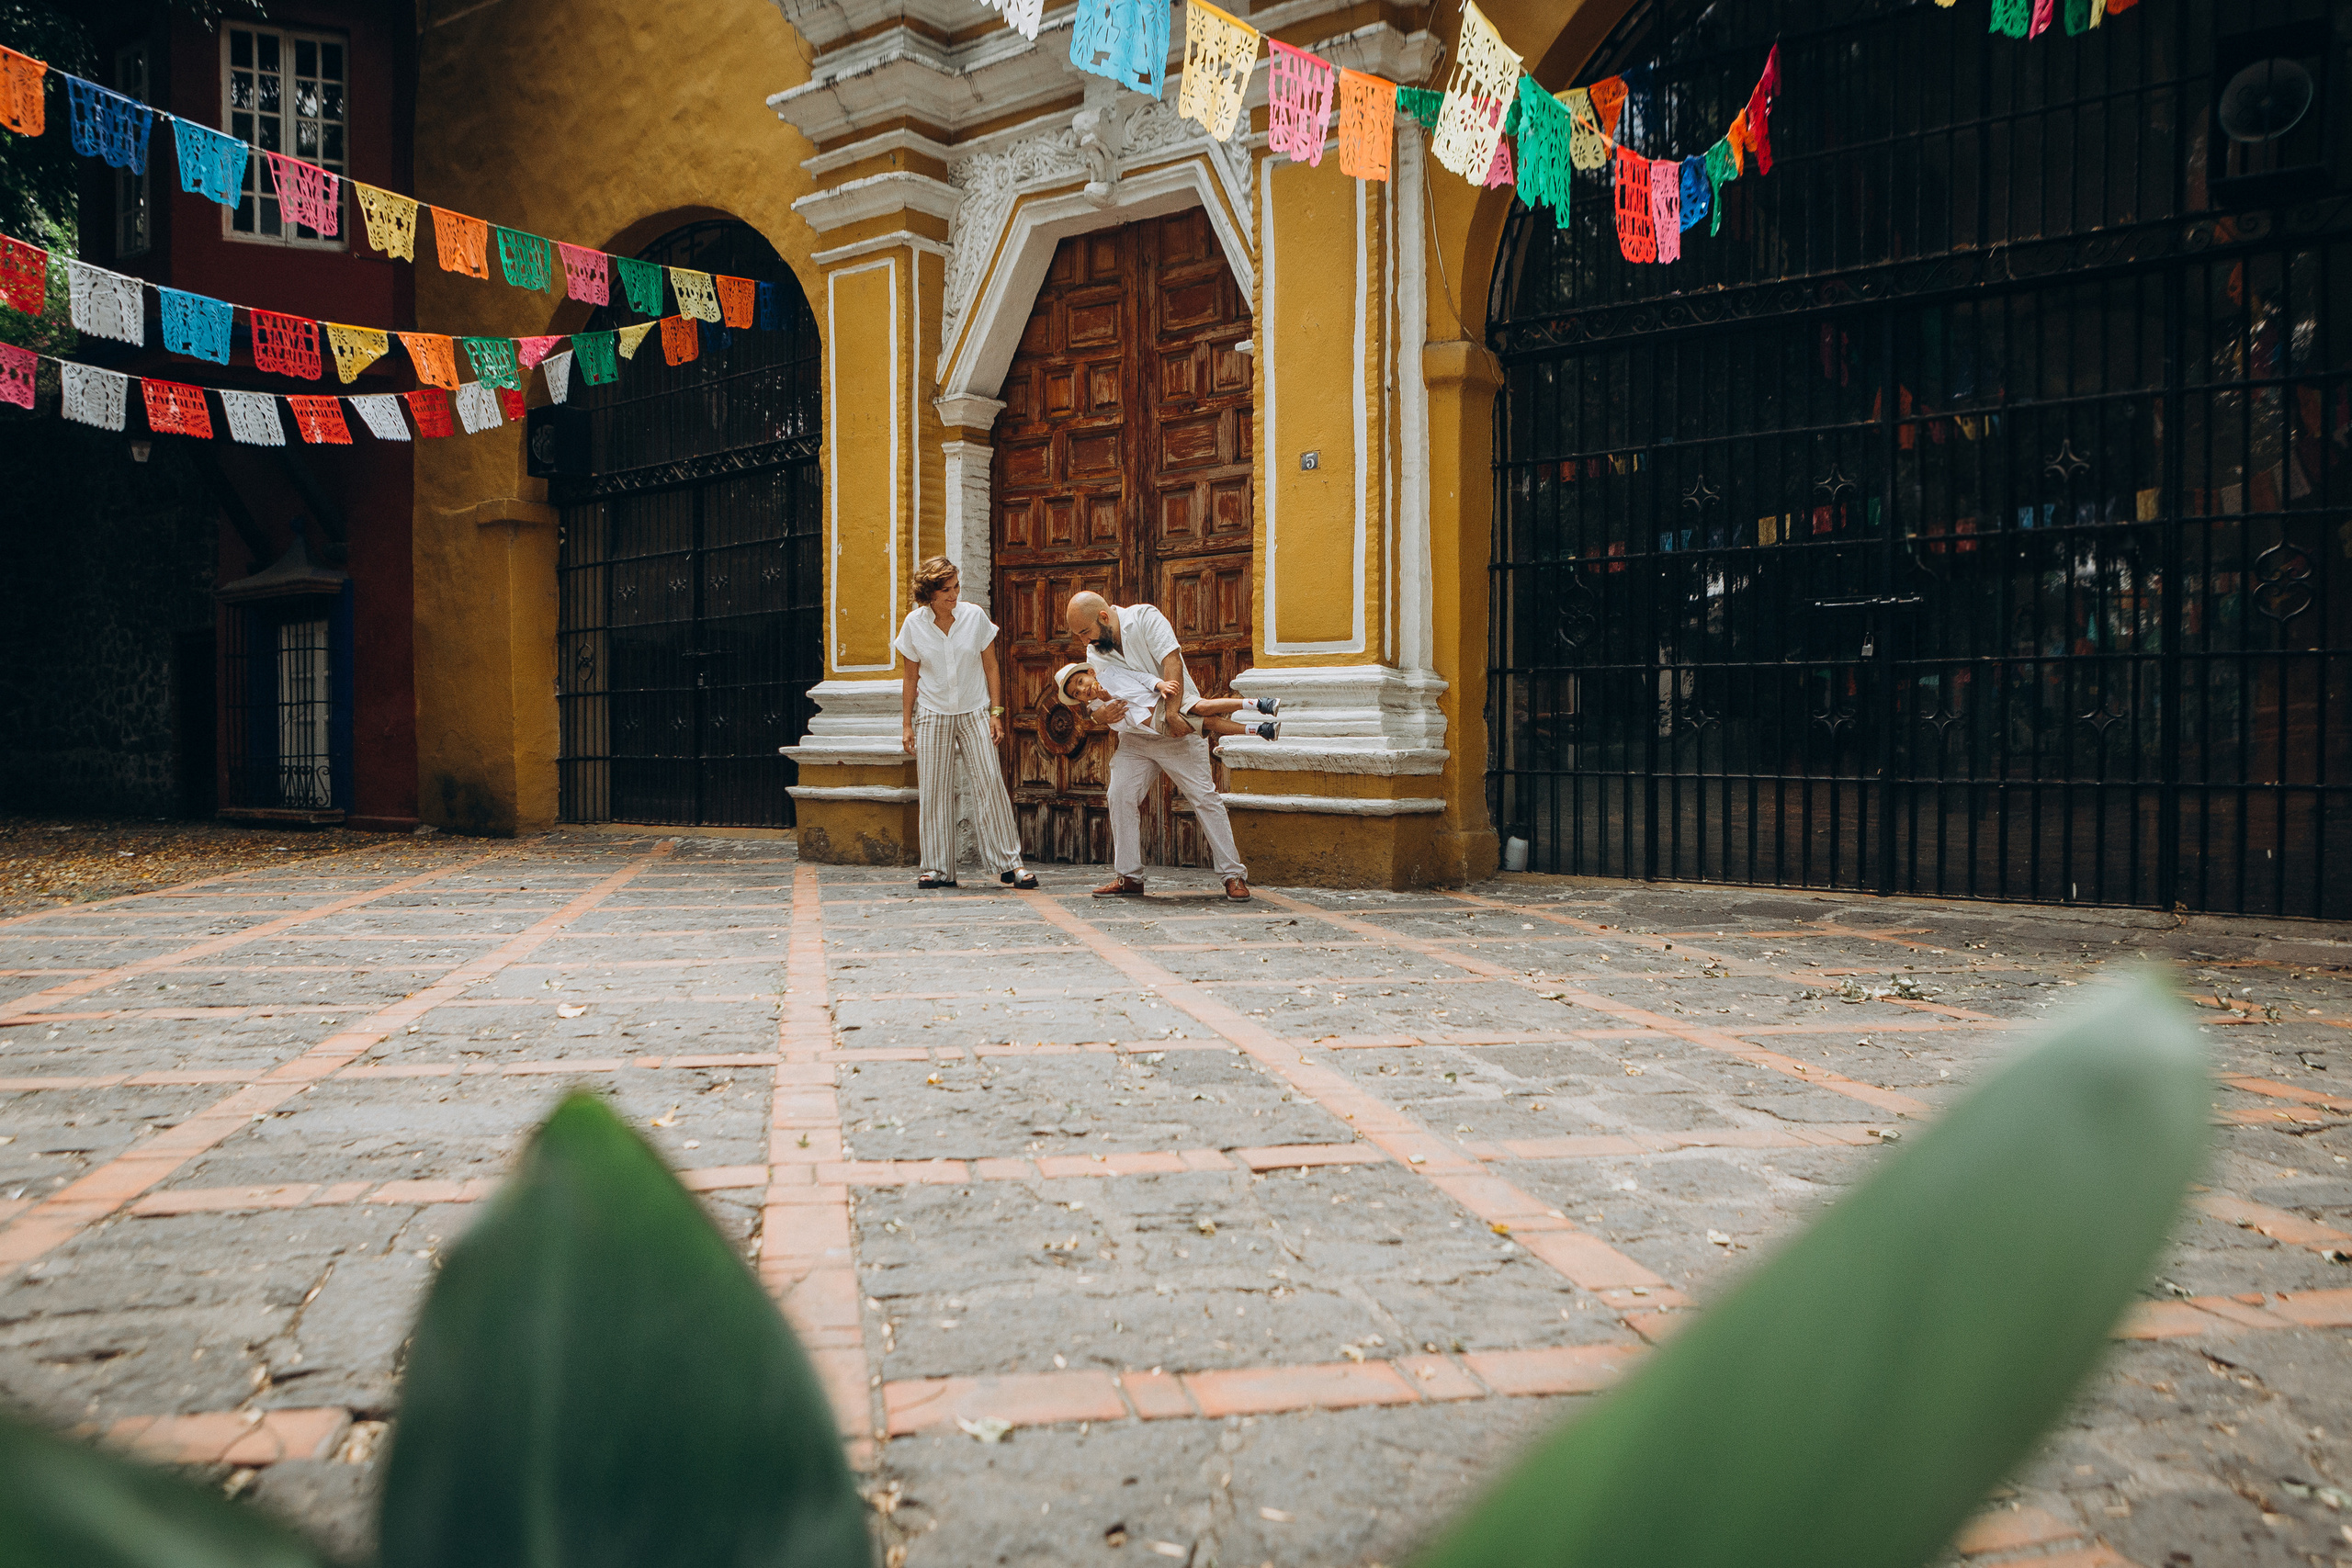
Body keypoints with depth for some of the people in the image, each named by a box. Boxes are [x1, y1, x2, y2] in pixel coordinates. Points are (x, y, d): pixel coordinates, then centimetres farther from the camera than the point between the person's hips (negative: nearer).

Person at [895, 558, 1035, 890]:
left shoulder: (975, 616, -3)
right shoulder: (914, 624, -2)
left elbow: (991, 669, 4)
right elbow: (911, 678, 6)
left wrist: (996, 713, -1)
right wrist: (907, 723, 5)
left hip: (974, 713, 0)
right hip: (932, 714, 1)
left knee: (990, 783, -8)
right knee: (934, 791, 0)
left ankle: (1010, 863, -1)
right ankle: (938, 869, 9)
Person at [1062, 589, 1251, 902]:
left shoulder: (1145, 618, -14)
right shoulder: (1095, 654, 3)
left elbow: (1172, 662, -24)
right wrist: (1105, 714, -23)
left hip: (1178, 728, -5)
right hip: (1135, 737, 5)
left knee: (1205, 797, -9)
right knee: (1120, 795, -7)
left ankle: (1234, 875, -3)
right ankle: (1128, 877, 3)